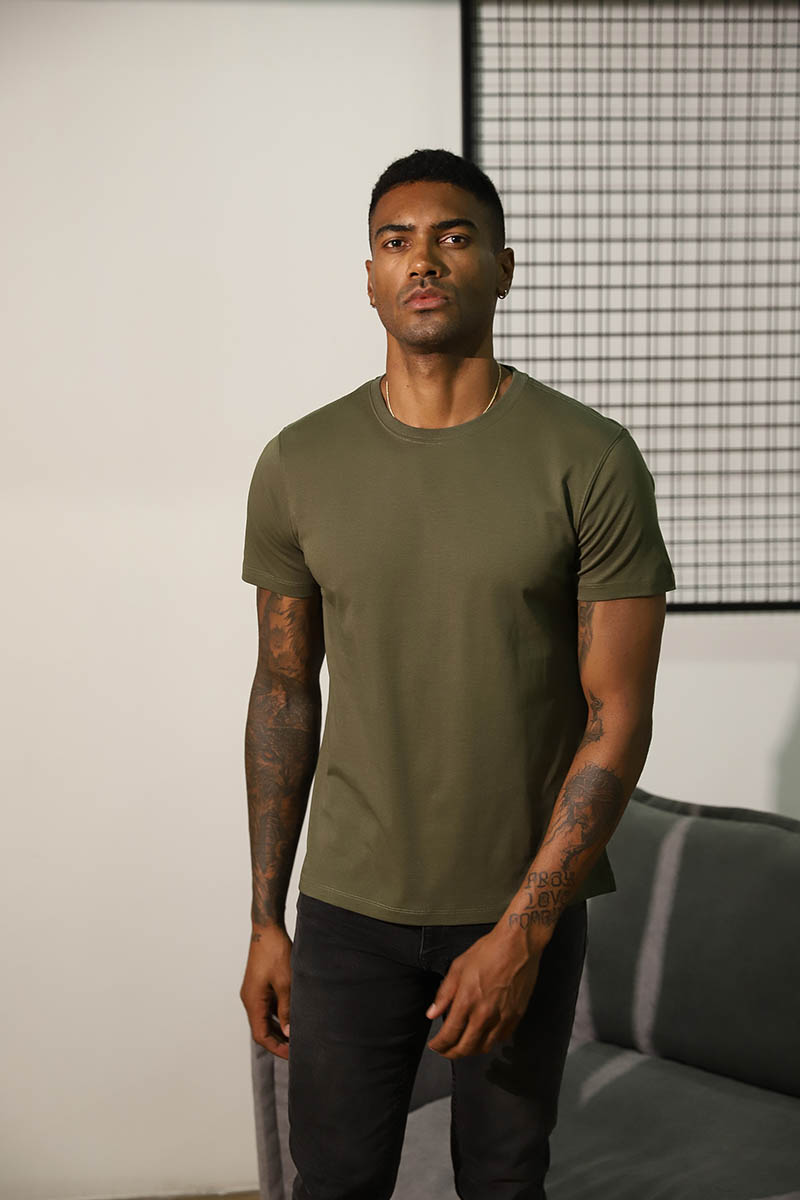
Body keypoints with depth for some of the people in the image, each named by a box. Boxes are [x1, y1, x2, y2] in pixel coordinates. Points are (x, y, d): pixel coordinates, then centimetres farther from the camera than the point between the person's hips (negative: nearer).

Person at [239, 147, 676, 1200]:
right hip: (349, 909, 1)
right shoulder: (297, 465, -2)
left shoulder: (590, 460, -10)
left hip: (527, 909, -1)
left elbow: (618, 717, -10)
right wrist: (265, 919, 5)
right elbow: (285, 695, 4)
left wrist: (523, 929, -13)